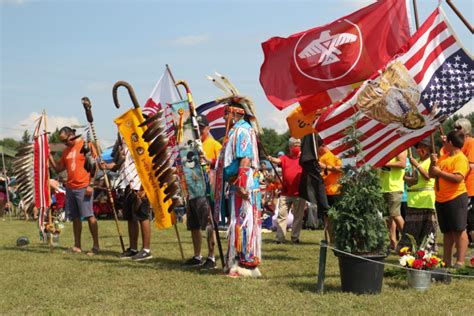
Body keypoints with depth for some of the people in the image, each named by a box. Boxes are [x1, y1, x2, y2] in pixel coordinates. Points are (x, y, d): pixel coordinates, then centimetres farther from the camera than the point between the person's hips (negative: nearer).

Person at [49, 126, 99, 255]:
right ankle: (77, 246, 14)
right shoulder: (66, 150, 16)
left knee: (89, 216, -7)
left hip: (83, 187, -7)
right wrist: (49, 155, 6)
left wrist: (90, 184, -13)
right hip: (70, 187, 7)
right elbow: (58, 168, 19)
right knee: (75, 217, 9)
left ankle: (96, 245, -6)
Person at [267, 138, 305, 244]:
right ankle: (279, 237, 1)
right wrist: (271, 159, -32)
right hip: (285, 193, 0)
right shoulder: (284, 158, 6)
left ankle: (295, 237, 16)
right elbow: (277, 160, -14)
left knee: (298, 216, 7)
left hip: (299, 192, 0)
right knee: (282, 215, -2)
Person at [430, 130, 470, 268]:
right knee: (447, 232, 12)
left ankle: (460, 262, -6)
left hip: (455, 198, -9)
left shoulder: (460, 158, -10)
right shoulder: (444, 157, 17)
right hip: (441, 200, 9)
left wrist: (440, 172, -18)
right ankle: (446, 261, 17)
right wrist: (433, 162, 1)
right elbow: (431, 174, 19)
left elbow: (458, 178, -24)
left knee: (459, 230, -6)